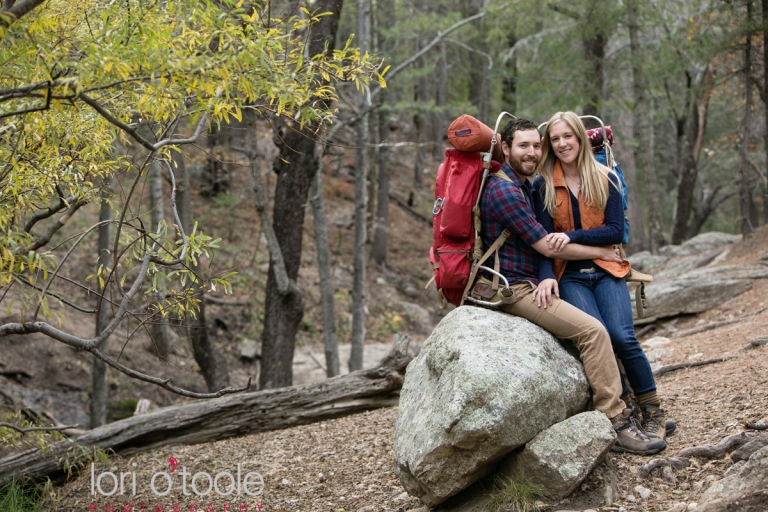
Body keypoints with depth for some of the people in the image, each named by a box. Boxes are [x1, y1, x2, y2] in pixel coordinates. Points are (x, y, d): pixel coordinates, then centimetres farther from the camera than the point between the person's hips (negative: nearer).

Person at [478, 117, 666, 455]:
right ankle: (616, 424, -21)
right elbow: (548, 247, -16)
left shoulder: (523, 186, 17)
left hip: (532, 284, 11)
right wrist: (602, 253, -5)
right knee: (593, 331, -23)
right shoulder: (503, 191, -15)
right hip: (515, 289, -11)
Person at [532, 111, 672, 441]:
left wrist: (572, 236, -16)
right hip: (569, 275, 0)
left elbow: (616, 231, -1)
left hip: (606, 269, 0)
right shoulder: (544, 185, 5)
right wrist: (546, 276, -19)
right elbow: (545, 239, -1)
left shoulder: (605, 179, 6)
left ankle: (653, 413, -5)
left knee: (621, 336, -22)